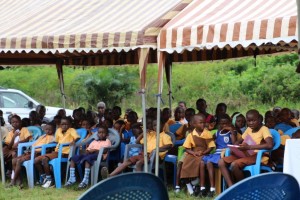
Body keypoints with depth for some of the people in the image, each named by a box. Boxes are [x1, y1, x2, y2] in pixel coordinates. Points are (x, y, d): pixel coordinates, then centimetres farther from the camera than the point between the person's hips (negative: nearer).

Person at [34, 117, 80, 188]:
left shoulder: (71, 130, -3)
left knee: (45, 158, -29)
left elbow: (78, 137, -20)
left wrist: (74, 141, -40)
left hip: (65, 153, -7)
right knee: (36, 160, -5)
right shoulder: (58, 130, 15)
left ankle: (49, 179, -18)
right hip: (57, 152, 8)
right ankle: (44, 178, 7)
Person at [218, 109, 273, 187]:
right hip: (247, 154, 8)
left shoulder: (264, 129, -10)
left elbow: (270, 145, -27)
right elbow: (239, 141, 24)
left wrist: (249, 147, -29)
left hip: (259, 156, -8)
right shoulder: (249, 129, 14)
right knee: (221, 162, -9)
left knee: (234, 164, -32)